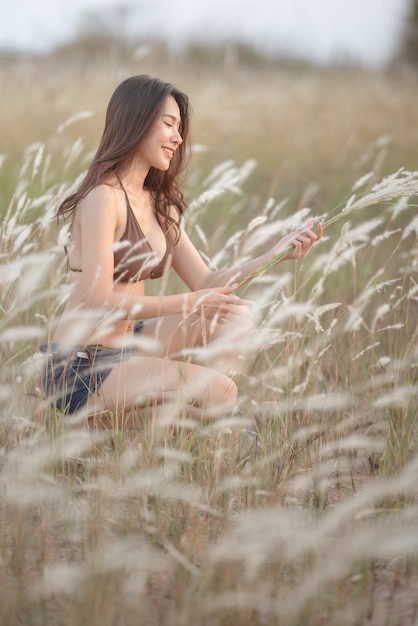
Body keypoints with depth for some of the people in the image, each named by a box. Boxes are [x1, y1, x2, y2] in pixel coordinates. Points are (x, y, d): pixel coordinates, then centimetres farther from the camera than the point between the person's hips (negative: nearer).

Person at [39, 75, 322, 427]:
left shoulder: (160, 204, 13)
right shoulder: (103, 197, -15)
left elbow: (206, 282, 11)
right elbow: (99, 300, -23)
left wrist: (278, 253, 0)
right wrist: (191, 303, -21)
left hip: (124, 348, 9)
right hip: (80, 368, -9)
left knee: (235, 312, 1)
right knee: (221, 392, -19)